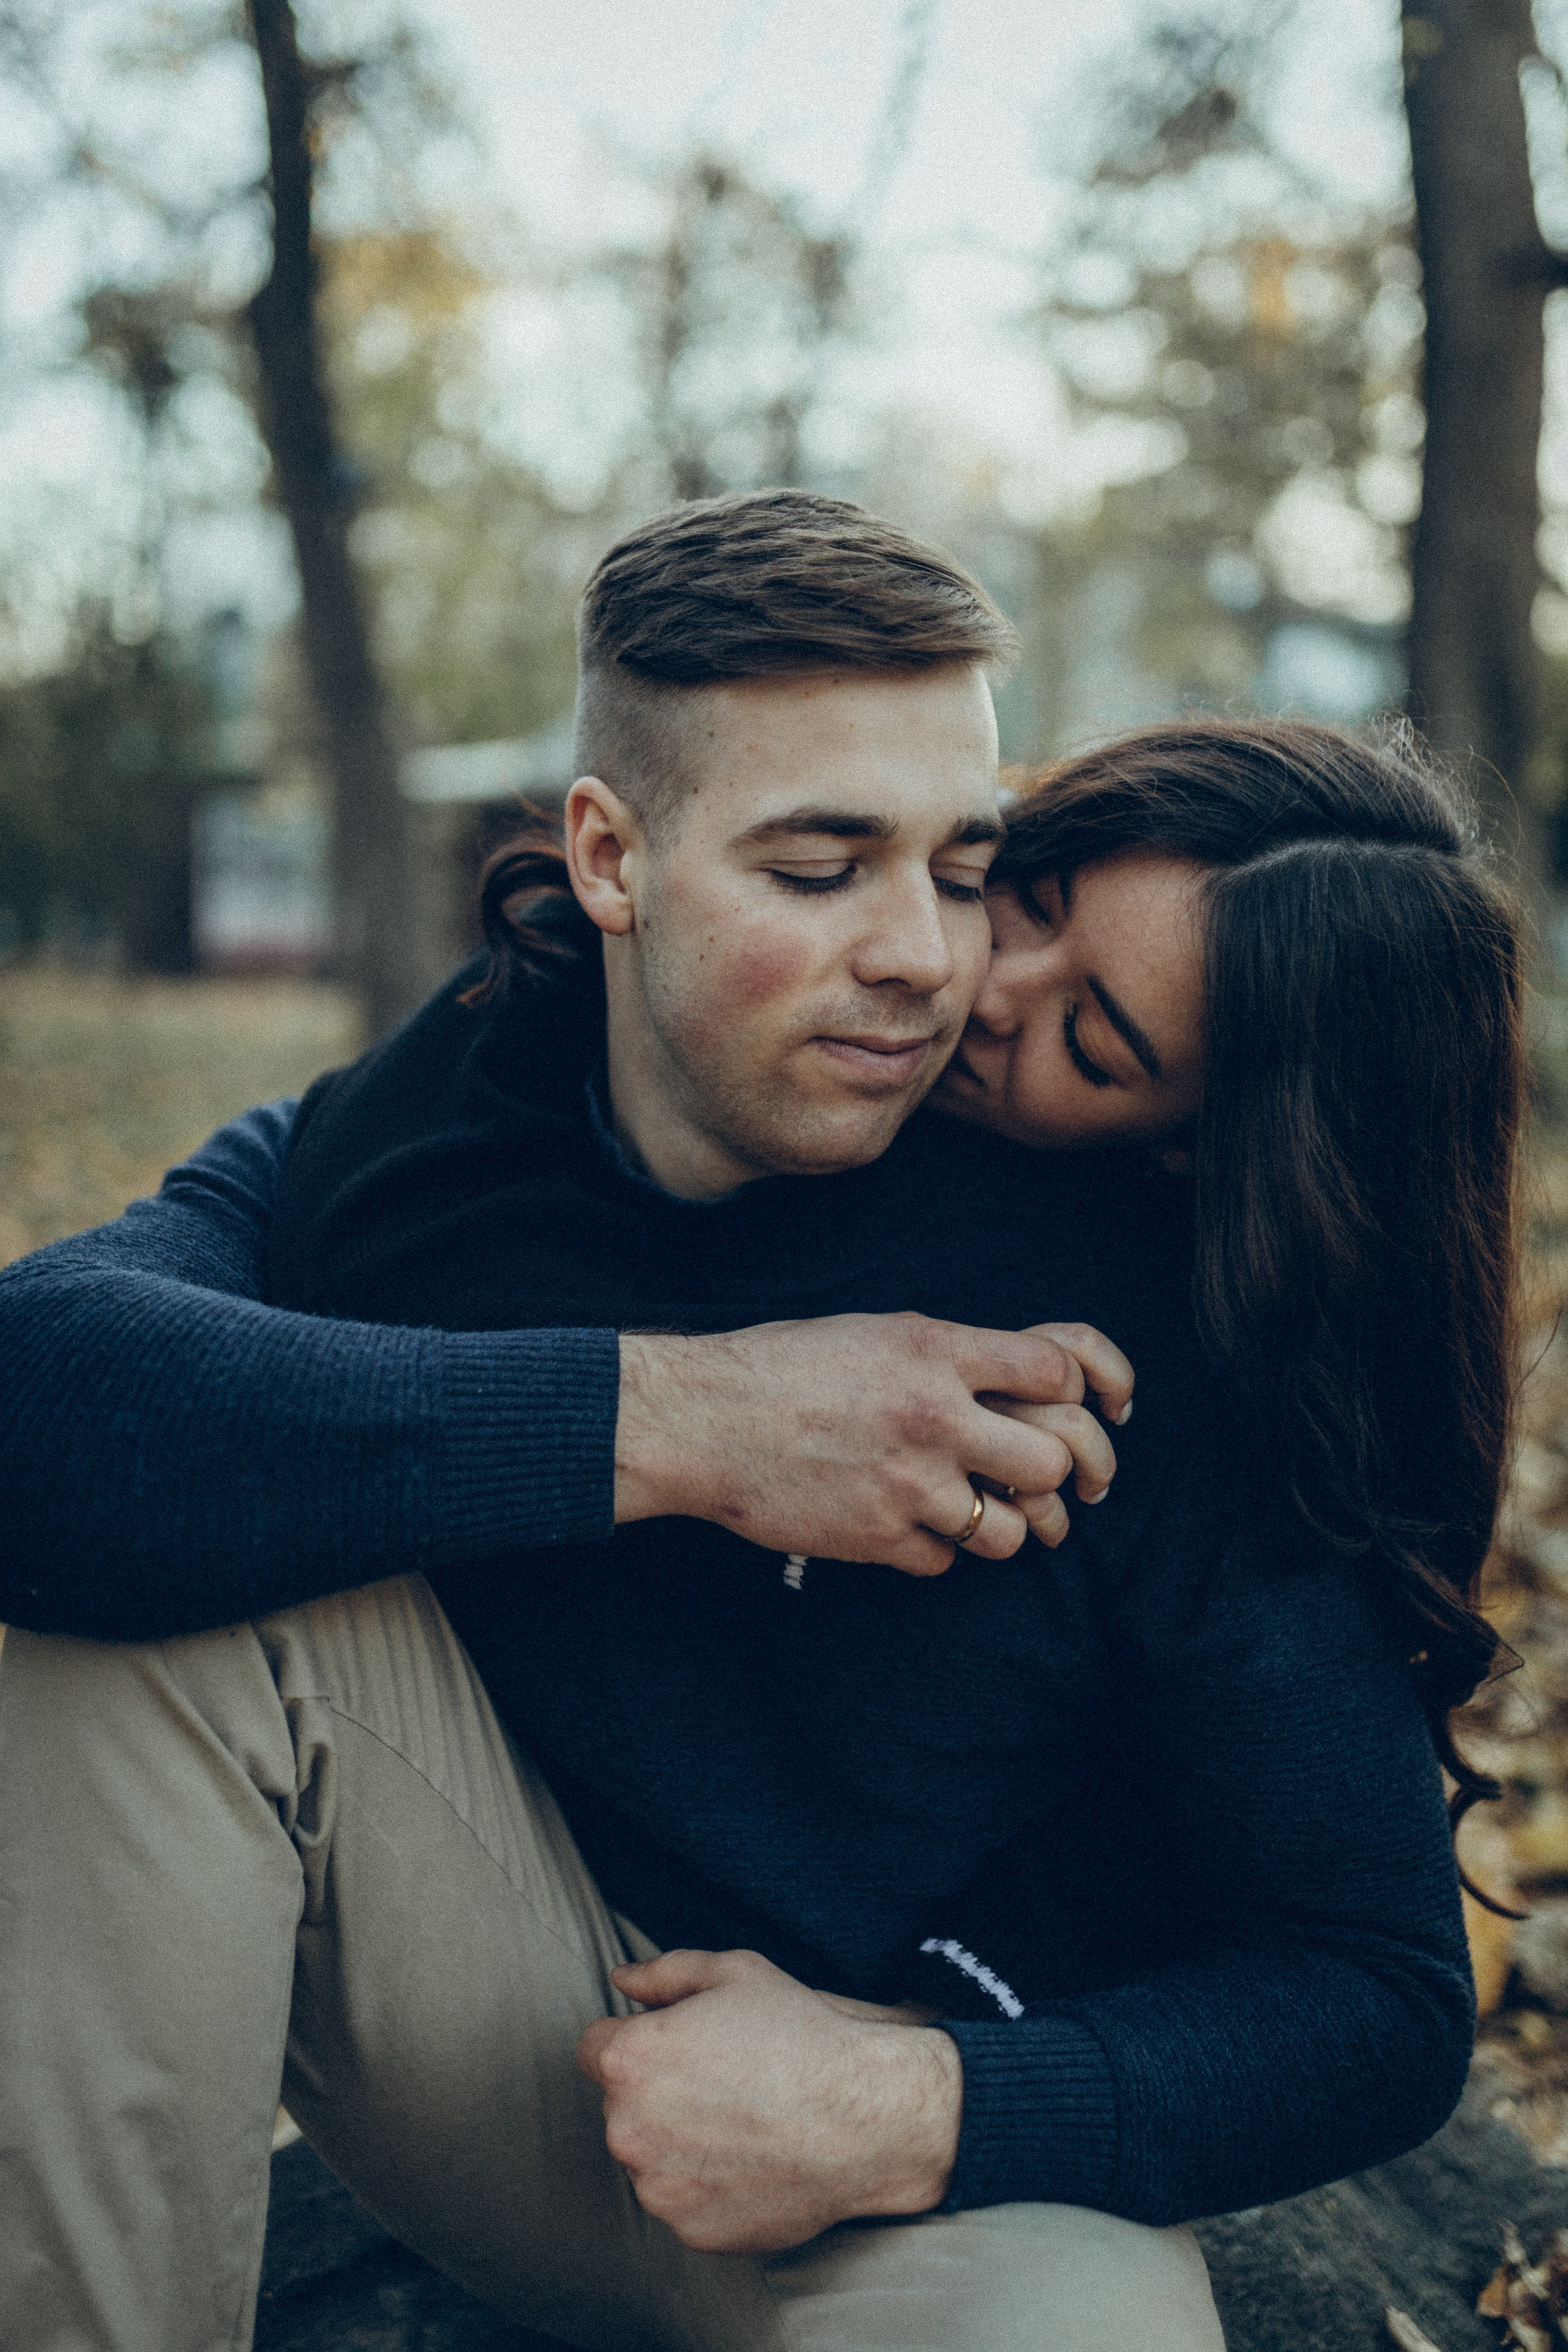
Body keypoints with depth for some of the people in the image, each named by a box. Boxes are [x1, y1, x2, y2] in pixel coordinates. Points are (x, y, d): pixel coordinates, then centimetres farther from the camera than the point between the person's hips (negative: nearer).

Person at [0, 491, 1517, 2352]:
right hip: (515, 2038, 2)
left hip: (951, 2152, -1)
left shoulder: (1125, 1311, -16)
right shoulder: (394, 1149, -9)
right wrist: (667, 1420, -35)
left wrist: (912, 2110, -26)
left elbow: (1382, 1996, -11)